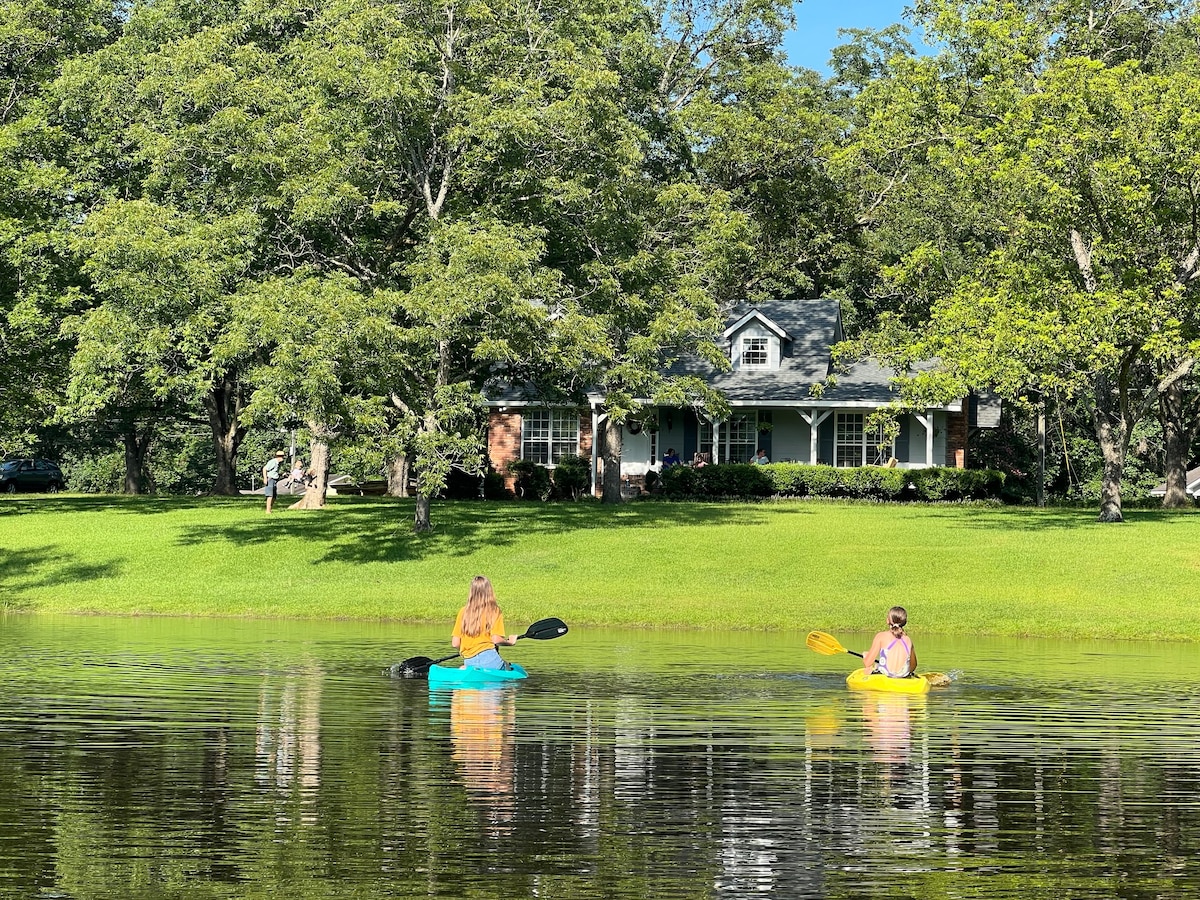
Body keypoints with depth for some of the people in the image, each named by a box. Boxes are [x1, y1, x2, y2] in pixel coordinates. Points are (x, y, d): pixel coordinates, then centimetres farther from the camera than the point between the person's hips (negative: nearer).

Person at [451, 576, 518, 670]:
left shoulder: (463, 612, 9)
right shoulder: (495, 611, 1)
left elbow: (455, 644, 6)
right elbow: (496, 639, -8)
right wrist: (509, 642, 12)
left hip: (469, 662, 4)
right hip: (489, 659, -4)